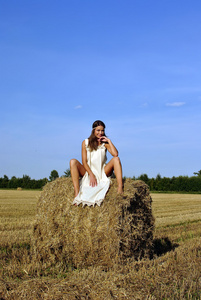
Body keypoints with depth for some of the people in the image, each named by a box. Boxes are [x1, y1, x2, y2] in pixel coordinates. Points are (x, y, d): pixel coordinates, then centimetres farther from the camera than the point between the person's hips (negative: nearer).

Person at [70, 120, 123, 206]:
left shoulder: (105, 143, 3)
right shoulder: (86, 143, 1)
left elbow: (115, 154, -17)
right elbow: (84, 161, -5)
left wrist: (109, 141, -11)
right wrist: (91, 175, -18)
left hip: (102, 173, 0)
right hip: (88, 172, 0)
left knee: (116, 159, -21)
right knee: (73, 161, -24)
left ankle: (120, 189, -36)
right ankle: (77, 194, -37)